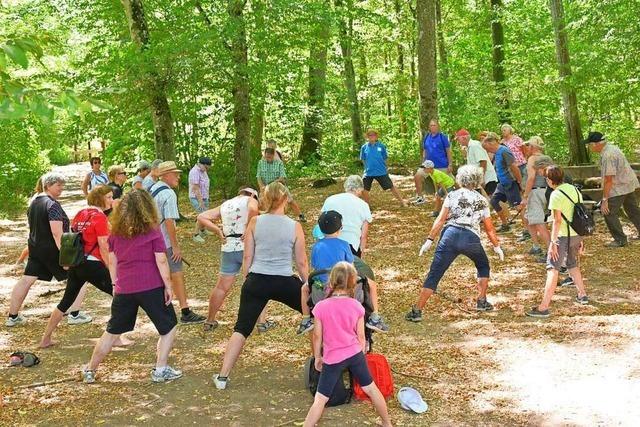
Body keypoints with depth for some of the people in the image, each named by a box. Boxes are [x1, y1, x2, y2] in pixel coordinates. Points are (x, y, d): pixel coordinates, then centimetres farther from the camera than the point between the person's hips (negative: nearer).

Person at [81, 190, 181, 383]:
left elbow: (112, 261, 9)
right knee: (169, 327, 13)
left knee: (112, 331, 17)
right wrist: (168, 286, -3)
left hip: (124, 289, 4)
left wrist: (115, 284, 19)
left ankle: (90, 371, 24)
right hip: (151, 287, -4)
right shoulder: (152, 231, -7)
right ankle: (161, 370, 10)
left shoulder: (116, 232, 5)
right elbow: (161, 261, -9)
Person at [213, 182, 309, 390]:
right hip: (285, 283, -1)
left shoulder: (255, 222, -2)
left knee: (242, 328, 10)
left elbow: (247, 257, 1)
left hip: (257, 281, 1)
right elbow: (302, 263, 1)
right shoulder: (294, 226, -5)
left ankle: (223, 376, 8)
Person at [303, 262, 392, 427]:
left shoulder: (321, 307, -12)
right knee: (371, 388, 20)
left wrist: (317, 356, 11)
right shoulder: (356, 306, -6)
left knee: (320, 399, 1)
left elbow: (318, 336, -4)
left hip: (332, 358, -2)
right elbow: (361, 336, 1)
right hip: (355, 354, 3)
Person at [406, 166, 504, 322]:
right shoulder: (482, 201, 18)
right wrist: (497, 246, 32)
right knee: (483, 266, 31)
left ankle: (416, 311, -3)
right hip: (471, 238, 1)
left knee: (434, 275, 1)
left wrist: (429, 240, 3)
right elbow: (489, 228, 20)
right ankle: (481, 302, 30)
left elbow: (440, 220, 2)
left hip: (450, 235, -1)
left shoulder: (452, 196, 12)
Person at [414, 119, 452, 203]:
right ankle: (420, 196, -2)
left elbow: (448, 151, -5)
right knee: (417, 176, -14)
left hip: (442, 166, -3)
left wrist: (450, 165, -10)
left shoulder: (443, 137, -6)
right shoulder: (426, 137, 6)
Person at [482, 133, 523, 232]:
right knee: (494, 201, 15)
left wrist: (520, 181, -20)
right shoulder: (497, 152, 8)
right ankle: (505, 225, 26)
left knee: (518, 206, -6)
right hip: (502, 184, 10)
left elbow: (514, 167, -25)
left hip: (510, 184, -10)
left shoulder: (504, 151, -21)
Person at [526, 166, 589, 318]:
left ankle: (544, 307, -13)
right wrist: (580, 238, 20)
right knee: (573, 265, 28)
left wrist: (553, 243, -20)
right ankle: (582, 295, 41)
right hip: (576, 235, 8)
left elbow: (557, 221, -21)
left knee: (553, 270, -9)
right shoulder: (575, 190, 8)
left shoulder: (556, 195, -15)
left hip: (562, 236, -8)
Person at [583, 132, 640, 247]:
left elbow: (608, 180, -28)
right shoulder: (611, 147, 3)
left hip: (619, 188, -10)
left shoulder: (608, 156, -28)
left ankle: (620, 240, 3)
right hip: (630, 184, 10)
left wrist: (605, 199, -24)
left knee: (609, 213, -4)